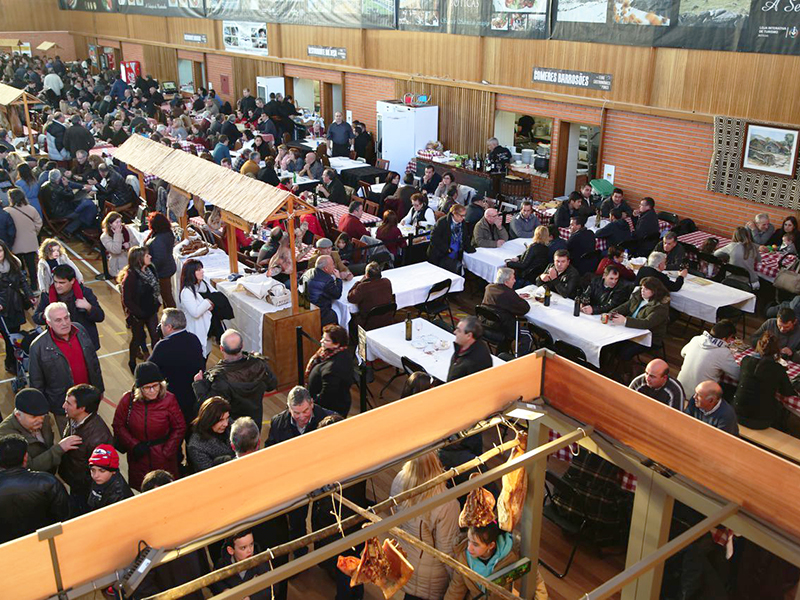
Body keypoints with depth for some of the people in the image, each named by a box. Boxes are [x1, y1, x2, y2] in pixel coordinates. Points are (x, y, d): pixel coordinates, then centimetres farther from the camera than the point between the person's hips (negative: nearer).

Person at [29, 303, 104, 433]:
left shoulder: (80, 330, -5)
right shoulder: (38, 347, -18)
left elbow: (94, 362, 7)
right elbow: (36, 382, -9)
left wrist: (99, 388, 12)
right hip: (63, 407, -4)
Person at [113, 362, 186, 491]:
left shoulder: (169, 399, -14)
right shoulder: (128, 400, -11)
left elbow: (179, 427, -5)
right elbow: (118, 426, 0)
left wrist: (167, 451, -8)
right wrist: (134, 445, -10)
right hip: (138, 458, 1)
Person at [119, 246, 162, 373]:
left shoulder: (150, 269, -8)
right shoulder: (130, 277, -28)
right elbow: (127, 300, -23)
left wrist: (157, 303, 2)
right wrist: (139, 313, -19)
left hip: (151, 310, 5)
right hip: (137, 315, -5)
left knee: (155, 336, 15)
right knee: (137, 339, 15)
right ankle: (132, 363, 37)